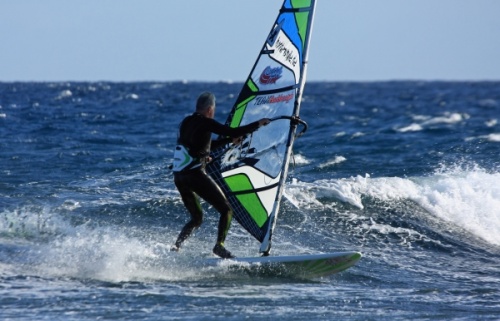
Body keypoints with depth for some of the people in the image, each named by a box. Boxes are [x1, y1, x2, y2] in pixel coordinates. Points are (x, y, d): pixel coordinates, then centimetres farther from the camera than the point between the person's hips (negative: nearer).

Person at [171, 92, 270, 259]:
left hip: (179, 177, 8)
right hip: (195, 174, -8)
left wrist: (230, 140, 35)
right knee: (226, 209, 0)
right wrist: (258, 124, -1)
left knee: (196, 218, 21)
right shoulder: (204, 122, -7)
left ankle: (175, 247, 5)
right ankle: (219, 245, -15)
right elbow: (233, 132, -13)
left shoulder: (186, 122, 18)